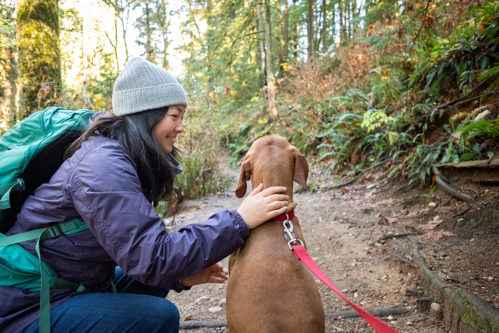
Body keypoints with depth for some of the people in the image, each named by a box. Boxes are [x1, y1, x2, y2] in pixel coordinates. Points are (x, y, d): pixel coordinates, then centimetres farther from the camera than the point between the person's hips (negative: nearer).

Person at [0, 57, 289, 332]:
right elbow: (152, 259, -30)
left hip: (65, 287, 9)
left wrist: (181, 275, -6)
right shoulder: (103, 164, -25)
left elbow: (138, 250, 7)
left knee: (153, 285, 12)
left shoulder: (119, 157, 4)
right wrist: (238, 221, -28)